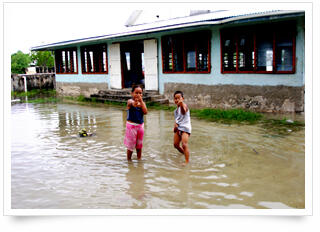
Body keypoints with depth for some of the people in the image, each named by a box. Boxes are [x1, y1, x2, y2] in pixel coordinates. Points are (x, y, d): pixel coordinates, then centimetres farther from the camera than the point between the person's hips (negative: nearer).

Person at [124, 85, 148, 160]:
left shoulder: (142, 102, 4)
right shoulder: (130, 101, -10)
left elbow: (145, 112, -11)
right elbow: (132, 103, -35)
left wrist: (141, 101, -15)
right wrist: (135, 103, -58)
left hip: (140, 125, 4)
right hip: (132, 125, -4)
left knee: (139, 145, 14)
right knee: (130, 145, 4)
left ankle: (139, 159, 29)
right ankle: (129, 160, 19)